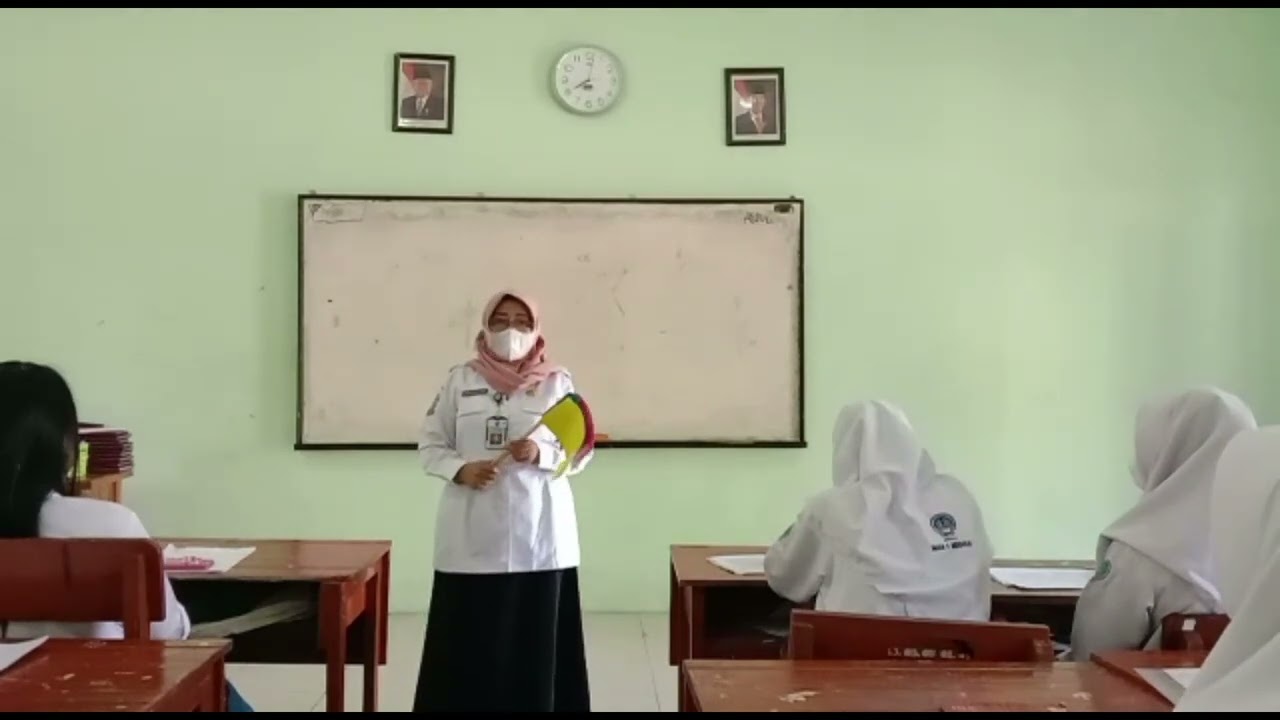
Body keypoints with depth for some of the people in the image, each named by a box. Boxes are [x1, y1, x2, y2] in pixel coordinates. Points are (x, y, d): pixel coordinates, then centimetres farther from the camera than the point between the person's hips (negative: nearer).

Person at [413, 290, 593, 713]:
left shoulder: (558, 382, 5)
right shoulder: (460, 380, 7)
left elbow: (581, 451, 4)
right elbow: (430, 444, 7)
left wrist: (541, 454, -15)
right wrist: (460, 469, -12)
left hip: (538, 534, 0)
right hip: (472, 534, 0)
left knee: (535, 637, 1)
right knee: (469, 638, 1)